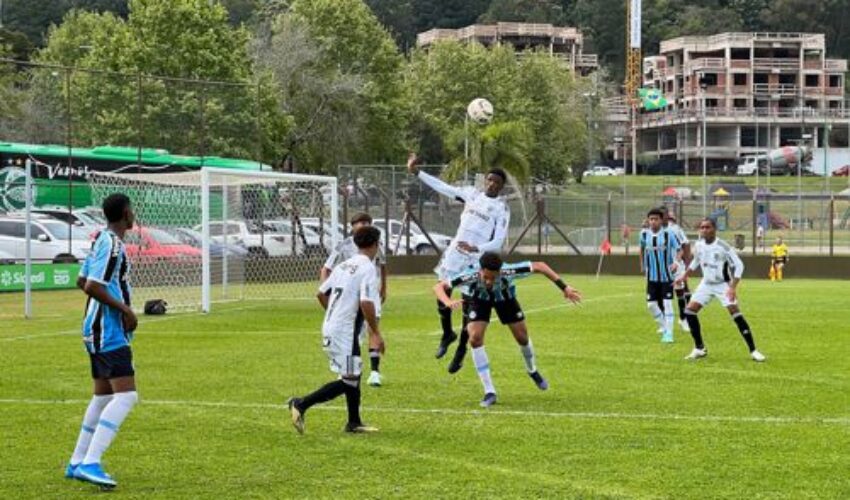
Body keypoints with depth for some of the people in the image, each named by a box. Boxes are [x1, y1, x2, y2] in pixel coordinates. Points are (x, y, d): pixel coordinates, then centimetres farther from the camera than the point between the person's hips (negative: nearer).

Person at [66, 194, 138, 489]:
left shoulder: (103, 240, 13)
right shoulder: (112, 244, -16)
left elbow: (85, 282, 21)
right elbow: (92, 286, -24)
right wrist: (125, 309, -16)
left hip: (98, 330, 11)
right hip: (110, 332, -11)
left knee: (103, 396, 17)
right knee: (126, 396, -15)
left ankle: (77, 463, 21)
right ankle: (90, 463, -22)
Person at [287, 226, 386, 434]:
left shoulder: (344, 266, 12)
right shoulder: (367, 268, -13)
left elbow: (321, 293, 17)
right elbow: (366, 303, -24)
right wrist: (376, 333, -17)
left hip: (330, 329, 9)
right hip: (346, 333, -9)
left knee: (354, 376, 19)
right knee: (348, 381, -6)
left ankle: (354, 422, 24)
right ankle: (301, 404, -11)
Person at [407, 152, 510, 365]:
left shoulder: (501, 208, -7)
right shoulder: (472, 194, 7)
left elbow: (498, 242, -11)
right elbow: (443, 187, 9)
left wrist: (475, 248, -26)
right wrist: (416, 172, 4)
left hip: (476, 260, -4)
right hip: (454, 253, 4)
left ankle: (461, 349, 13)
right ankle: (447, 334, 32)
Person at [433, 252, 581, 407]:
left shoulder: (508, 271, -42)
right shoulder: (471, 275, -43)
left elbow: (539, 266, -30)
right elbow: (438, 287, -41)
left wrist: (564, 287, -32)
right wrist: (448, 302, -63)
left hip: (505, 296, 1)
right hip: (479, 298, -1)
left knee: (522, 337, 3)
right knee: (475, 338, -19)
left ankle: (532, 371, 39)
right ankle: (489, 392, -10)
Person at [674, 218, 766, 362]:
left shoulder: (723, 247, -22)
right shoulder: (699, 246, -5)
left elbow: (738, 265, -19)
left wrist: (733, 288, -26)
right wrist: (685, 276, 16)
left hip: (723, 285, -6)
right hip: (706, 284, 6)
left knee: (736, 313, -18)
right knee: (689, 311, -5)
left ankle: (753, 350, -11)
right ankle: (700, 349, 10)